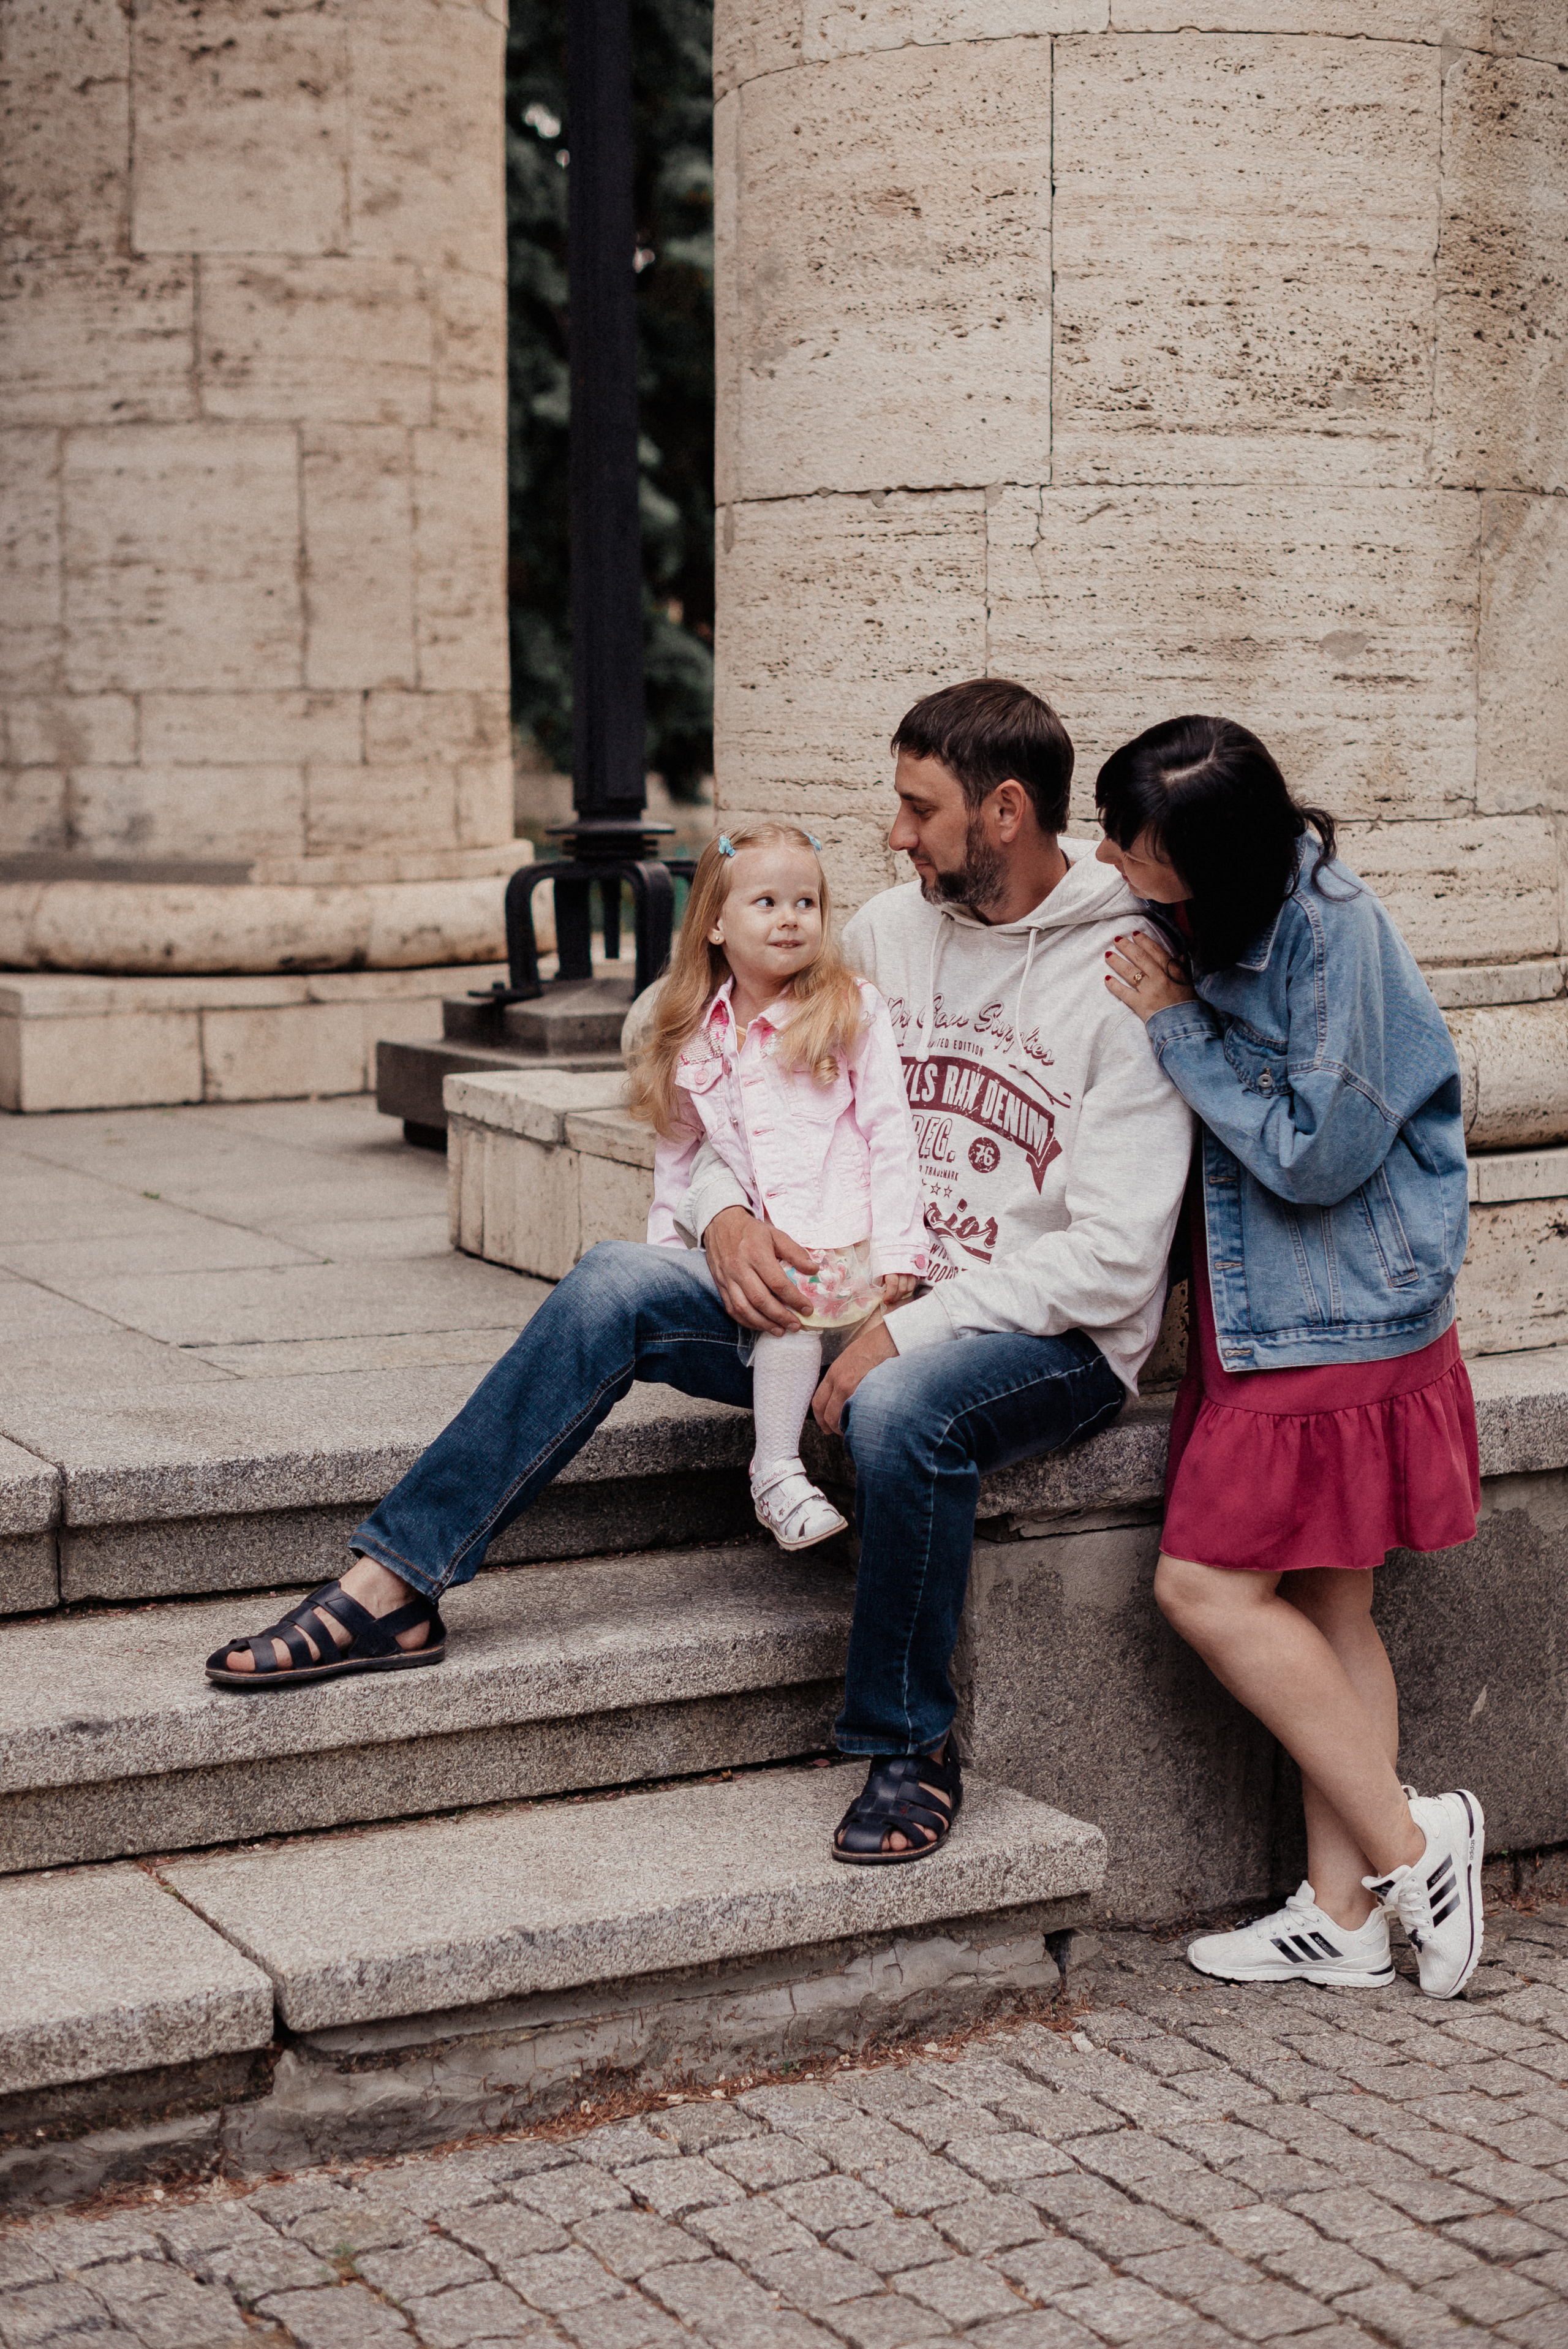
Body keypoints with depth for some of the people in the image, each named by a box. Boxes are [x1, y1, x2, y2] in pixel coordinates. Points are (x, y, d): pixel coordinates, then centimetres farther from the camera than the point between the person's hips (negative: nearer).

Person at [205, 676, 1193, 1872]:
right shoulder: (890, 931, 7)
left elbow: (1115, 1259, -18)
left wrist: (908, 1334, -22)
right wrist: (727, 1213, -8)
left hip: (1054, 1337, -6)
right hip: (876, 1297, 6)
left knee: (902, 1410, -39)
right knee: (620, 1283, -15)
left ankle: (911, 1748, -14)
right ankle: (393, 1587, -13)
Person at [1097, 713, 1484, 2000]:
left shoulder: (1333, 932, -21)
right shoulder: (1230, 919, 5)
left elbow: (1318, 1153, -20)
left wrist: (1179, 1026, -16)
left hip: (1338, 1325, -9)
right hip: (1277, 1316, 9)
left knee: (1208, 1586, -7)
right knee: (1325, 1611, 10)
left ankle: (1409, 1841, 6)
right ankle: (1346, 1916, 16)